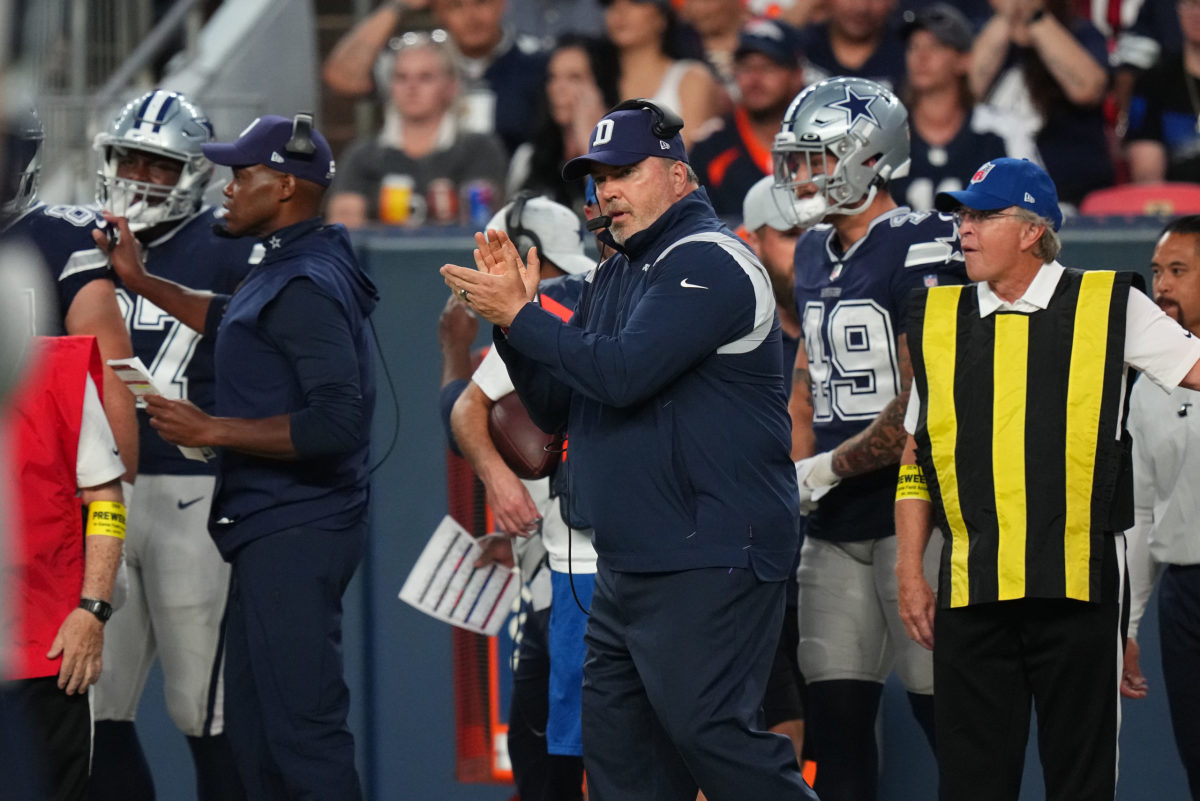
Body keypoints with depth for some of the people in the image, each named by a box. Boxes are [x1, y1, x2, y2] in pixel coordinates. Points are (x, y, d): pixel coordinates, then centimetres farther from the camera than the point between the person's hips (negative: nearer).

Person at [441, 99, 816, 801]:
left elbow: (623, 373, -22)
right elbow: (558, 408, 19)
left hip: (710, 559, -10)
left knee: (706, 730, -16)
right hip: (629, 569, 10)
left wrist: (521, 315, -13)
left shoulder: (706, 262, -10)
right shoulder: (617, 274, 20)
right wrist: (515, 314, 5)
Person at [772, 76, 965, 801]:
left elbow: (920, 408, -15)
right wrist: (794, 478, 10)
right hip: (835, 522, 8)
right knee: (834, 708, 6)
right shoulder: (816, 253, 15)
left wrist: (822, 471, -12)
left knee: (943, 707, -7)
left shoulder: (924, 251, -11)